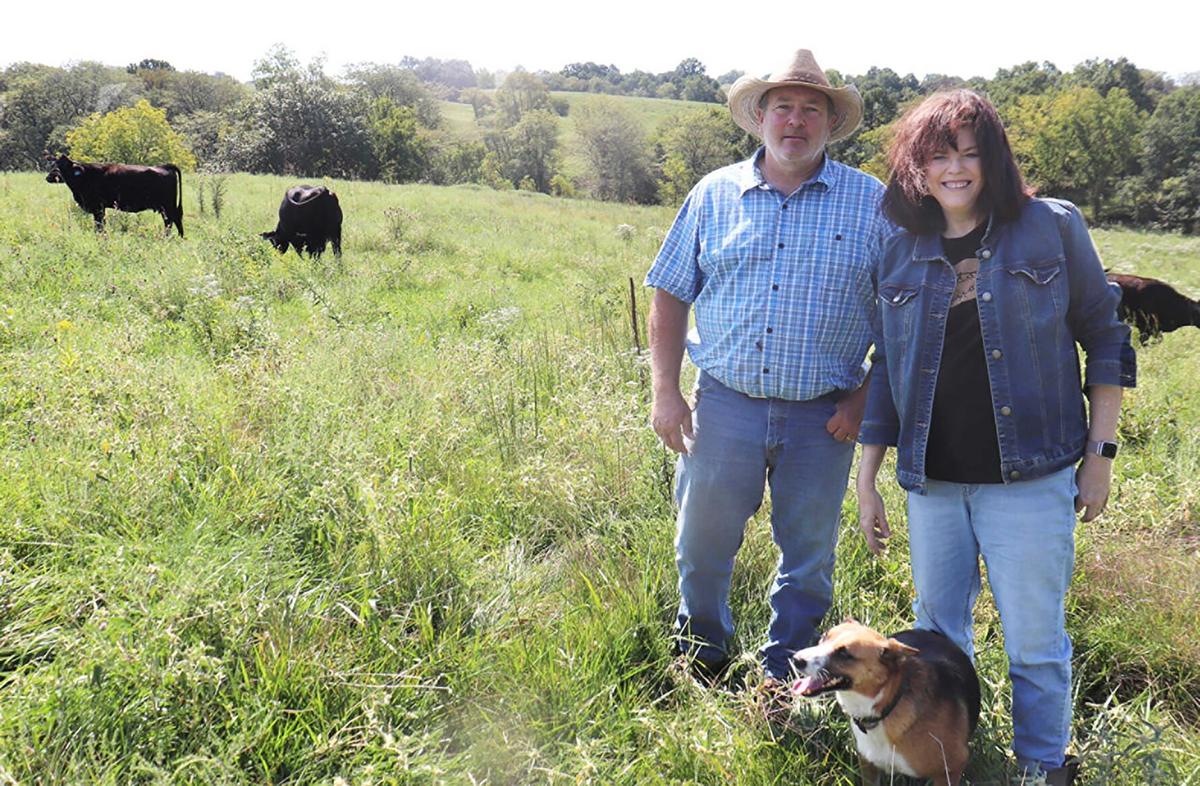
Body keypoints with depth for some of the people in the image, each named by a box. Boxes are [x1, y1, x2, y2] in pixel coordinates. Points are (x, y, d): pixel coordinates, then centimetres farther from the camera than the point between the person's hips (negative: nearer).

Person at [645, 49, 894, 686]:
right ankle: (700, 658, 34)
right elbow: (669, 295, 8)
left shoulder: (872, 203, 2)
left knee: (809, 556, 11)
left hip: (822, 416, 0)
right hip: (724, 402, 1)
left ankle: (783, 678, 30)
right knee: (702, 544, 9)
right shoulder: (714, 194, 5)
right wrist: (665, 390, 0)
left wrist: (868, 397, -5)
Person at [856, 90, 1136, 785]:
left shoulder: (1052, 227, -2)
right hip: (932, 480, 3)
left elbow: (1104, 338, 3)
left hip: (1031, 476, -3)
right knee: (937, 632, 14)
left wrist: (1100, 451, -2)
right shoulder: (902, 255, 6)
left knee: (1035, 639, 4)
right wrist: (867, 481, 10)